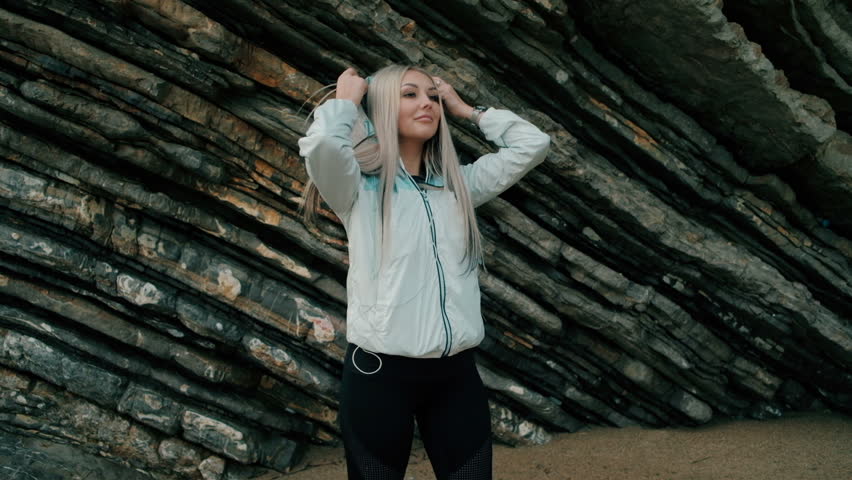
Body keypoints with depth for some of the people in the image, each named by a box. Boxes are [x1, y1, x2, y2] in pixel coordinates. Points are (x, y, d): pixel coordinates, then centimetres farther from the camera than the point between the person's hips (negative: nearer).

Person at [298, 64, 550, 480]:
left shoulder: (458, 184, 12)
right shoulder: (359, 185, -2)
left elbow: (533, 144, 11)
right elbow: (321, 143, -23)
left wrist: (466, 110, 15)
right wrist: (347, 99, -3)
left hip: (456, 372, 4)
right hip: (380, 372, -4)